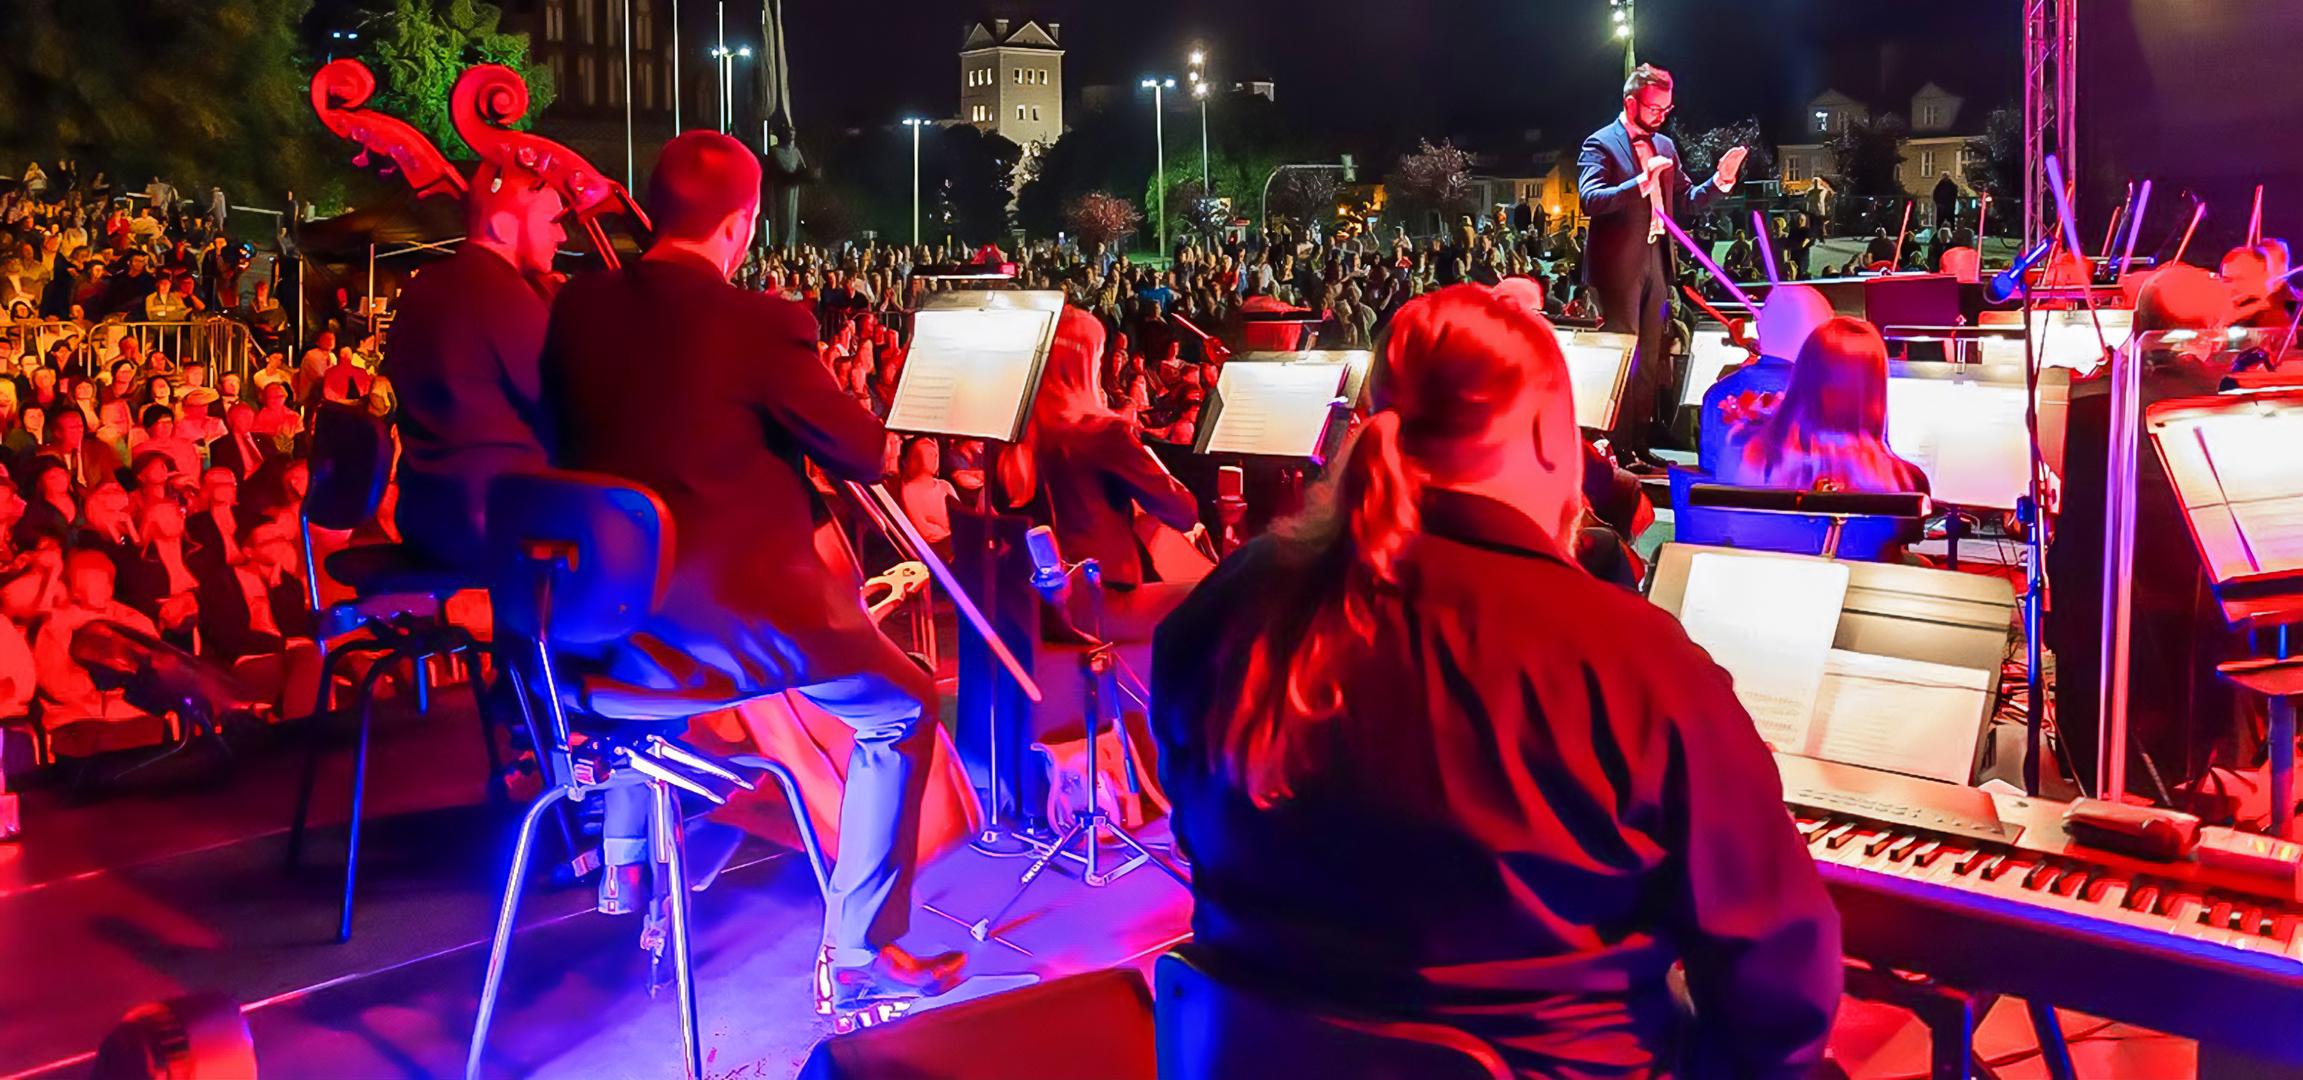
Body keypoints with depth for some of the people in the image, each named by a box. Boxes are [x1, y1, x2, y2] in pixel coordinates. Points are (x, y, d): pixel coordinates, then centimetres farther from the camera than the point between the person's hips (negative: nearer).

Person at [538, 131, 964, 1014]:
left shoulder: (574, 307, 1)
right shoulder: (760, 323, -16)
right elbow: (865, 454, -7)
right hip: (729, 610, -6)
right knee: (903, 709, 13)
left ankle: (624, 859, 48)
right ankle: (858, 955, 9)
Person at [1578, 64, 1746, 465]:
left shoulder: (1665, 145, 15)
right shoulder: (1601, 144, -7)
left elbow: (1686, 200, 17)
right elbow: (1590, 199, -22)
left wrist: (1720, 180, 0)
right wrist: (1641, 181, -32)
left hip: (1659, 261, 7)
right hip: (1620, 265, -7)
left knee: (1651, 358, 10)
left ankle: (1641, 442, 16)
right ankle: (1617, 448, 2)